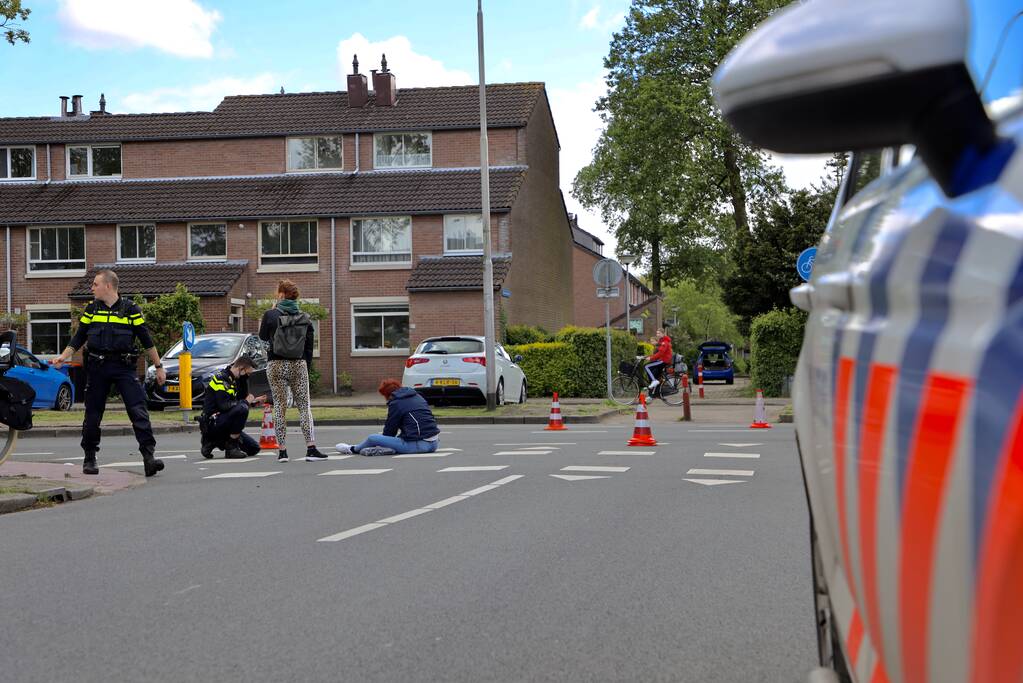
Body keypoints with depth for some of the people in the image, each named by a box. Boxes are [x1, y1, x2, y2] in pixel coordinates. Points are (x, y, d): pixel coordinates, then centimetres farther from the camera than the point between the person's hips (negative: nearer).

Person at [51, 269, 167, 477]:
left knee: (139, 411, -14)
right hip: (96, 367, 3)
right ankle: (89, 458, 22)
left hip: (124, 367, -3)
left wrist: (159, 367, 5)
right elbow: (78, 338, 15)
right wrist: (63, 357, 0)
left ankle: (149, 456, -17)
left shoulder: (130, 309, 2)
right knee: (92, 415, 7)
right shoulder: (91, 309, 11)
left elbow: (146, 340, 4)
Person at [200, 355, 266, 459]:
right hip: (212, 423, -10)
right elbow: (224, 405, -26)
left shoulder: (234, 380, 14)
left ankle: (212, 442, 11)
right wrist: (246, 402, -17)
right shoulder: (221, 378, -15)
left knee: (254, 448, 5)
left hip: (224, 423, 10)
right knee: (242, 409, -32)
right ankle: (231, 447, -19)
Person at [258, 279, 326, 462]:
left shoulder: (271, 315, -5)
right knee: (304, 406, 4)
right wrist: (307, 369, 16)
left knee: (279, 407, 4)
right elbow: (309, 347, 7)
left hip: (276, 365, -1)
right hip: (299, 365, 1)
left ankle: (282, 451, 3)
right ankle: (311, 448, -4)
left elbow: (263, 337, 13)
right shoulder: (305, 318, 4)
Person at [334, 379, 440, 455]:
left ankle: (353, 449, 30)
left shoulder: (396, 403, -2)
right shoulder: (417, 396, 20)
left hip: (418, 444, -8)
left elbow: (390, 430, 4)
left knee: (372, 438, 2)